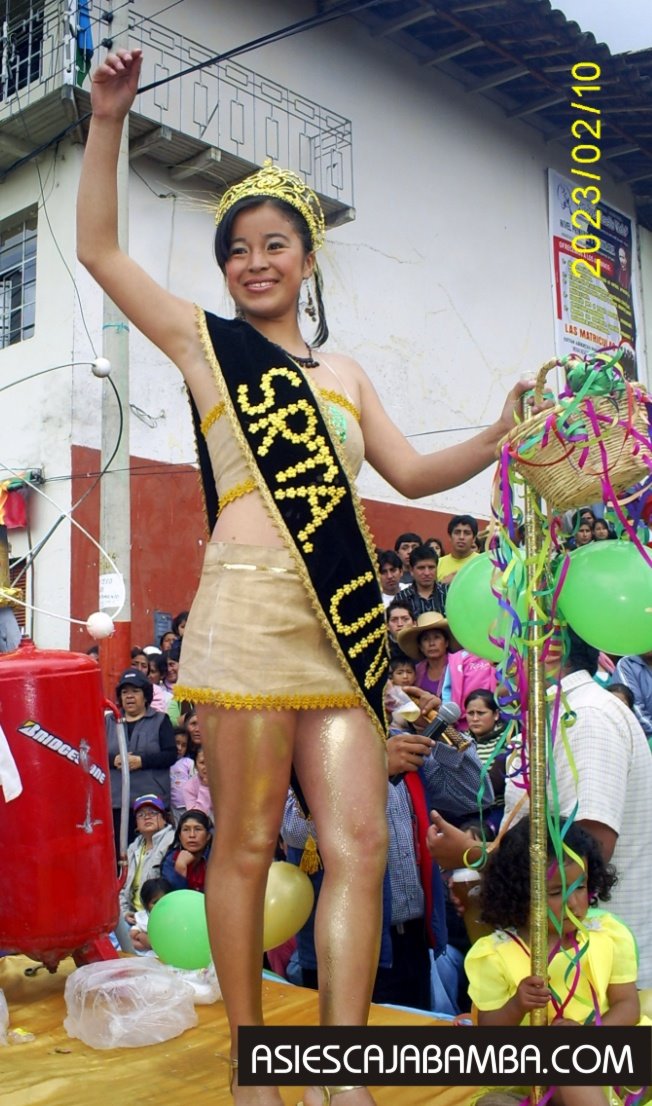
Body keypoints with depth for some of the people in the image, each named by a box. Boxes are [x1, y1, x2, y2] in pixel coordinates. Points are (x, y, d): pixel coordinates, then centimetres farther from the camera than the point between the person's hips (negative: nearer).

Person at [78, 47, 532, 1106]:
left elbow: (411, 472, 20)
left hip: (344, 618, 5)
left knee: (359, 840, -2)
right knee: (246, 845, 1)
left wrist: (496, 440, 7)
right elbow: (99, 248, 6)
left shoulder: (345, 372, 21)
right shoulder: (204, 340, 10)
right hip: (252, 607, -4)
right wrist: (107, 121, -2)